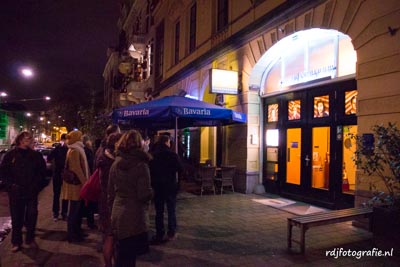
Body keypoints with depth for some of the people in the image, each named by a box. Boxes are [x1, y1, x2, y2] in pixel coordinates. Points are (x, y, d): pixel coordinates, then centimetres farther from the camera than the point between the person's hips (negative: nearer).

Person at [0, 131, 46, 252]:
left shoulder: (36, 155, 4)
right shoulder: (11, 155, 0)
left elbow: (42, 171, 8)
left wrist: (36, 183, -3)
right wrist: (12, 184, -8)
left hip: (32, 191, 1)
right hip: (16, 192, -1)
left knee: (32, 215, 5)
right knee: (16, 217, 6)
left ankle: (30, 239, 22)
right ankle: (16, 242, 19)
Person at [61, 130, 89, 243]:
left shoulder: (77, 149, 16)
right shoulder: (74, 151, -15)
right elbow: (77, 169, -21)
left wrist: (85, 181, 15)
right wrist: (84, 182, -18)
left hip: (77, 183, 10)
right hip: (76, 184, -10)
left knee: (77, 209, 17)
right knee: (74, 210, 0)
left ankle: (76, 232, 27)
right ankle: (72, 235, 10)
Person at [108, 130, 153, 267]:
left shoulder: (115, 164, 1)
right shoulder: (141, 165, -17)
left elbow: (111, 191, 10)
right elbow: (144, 195, -20)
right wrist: (151, 192, 0)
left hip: (117, 215, 6)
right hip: (135, 217, -5)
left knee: (121, 255, 20)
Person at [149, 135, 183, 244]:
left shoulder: (153, 155, -1)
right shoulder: (172, 154, -11)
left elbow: (150, 170, 2)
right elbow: (180, 168, -8)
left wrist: (153, 183, 13)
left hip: (157, 186, 3)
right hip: (170, 186, -2)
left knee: (159, 211, 9)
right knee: (171, 210, 10)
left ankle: (159, 235, 11)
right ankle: (171, 233, 12)